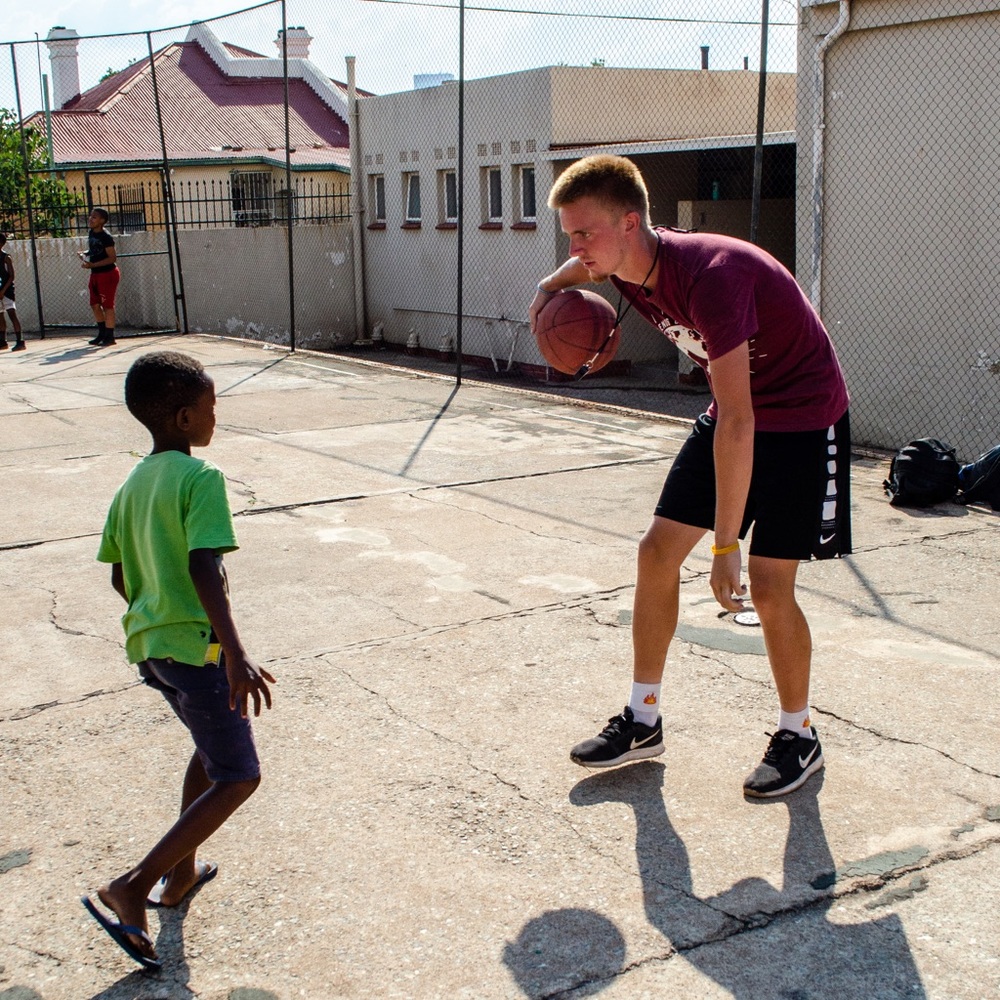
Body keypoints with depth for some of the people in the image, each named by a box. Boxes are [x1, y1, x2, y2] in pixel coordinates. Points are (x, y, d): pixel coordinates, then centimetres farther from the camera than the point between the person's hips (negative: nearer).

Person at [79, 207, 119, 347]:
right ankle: (102, 334, 24)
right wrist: (85, 254, 3)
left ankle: (110, 337, 2)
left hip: (108, 273, -9)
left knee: (107, 305, -4)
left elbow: (112, 257, -21)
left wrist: (93, 265, -25)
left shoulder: (105, 237, -16)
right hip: (95, 274, 9)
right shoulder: (91, 233, 9)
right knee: (95, 304, 12)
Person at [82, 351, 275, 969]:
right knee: (237, 779, 2)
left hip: (149, 644, 9)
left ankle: (181, 874, 35)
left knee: (211, 749, 28)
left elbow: (121, 577, 16)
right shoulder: (200, 478, -16)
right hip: (197, 648, -9)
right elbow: (206, 570, -27)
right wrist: (236, 656, -33)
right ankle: (132, 888, -4)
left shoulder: (132, 485, 9)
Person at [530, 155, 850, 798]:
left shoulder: (709, 275, -35)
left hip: (803, 420, -8)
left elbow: (737, 421, -37)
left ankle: (798, 737, 14)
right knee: (658, 552, 3)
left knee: (768, 585, -11)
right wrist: (553, 288, -7)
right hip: (734, 413, 8)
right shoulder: (625, 262, -10)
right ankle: (644, 721, 16)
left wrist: (726, 546, -36)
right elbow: (581, 270, 18)